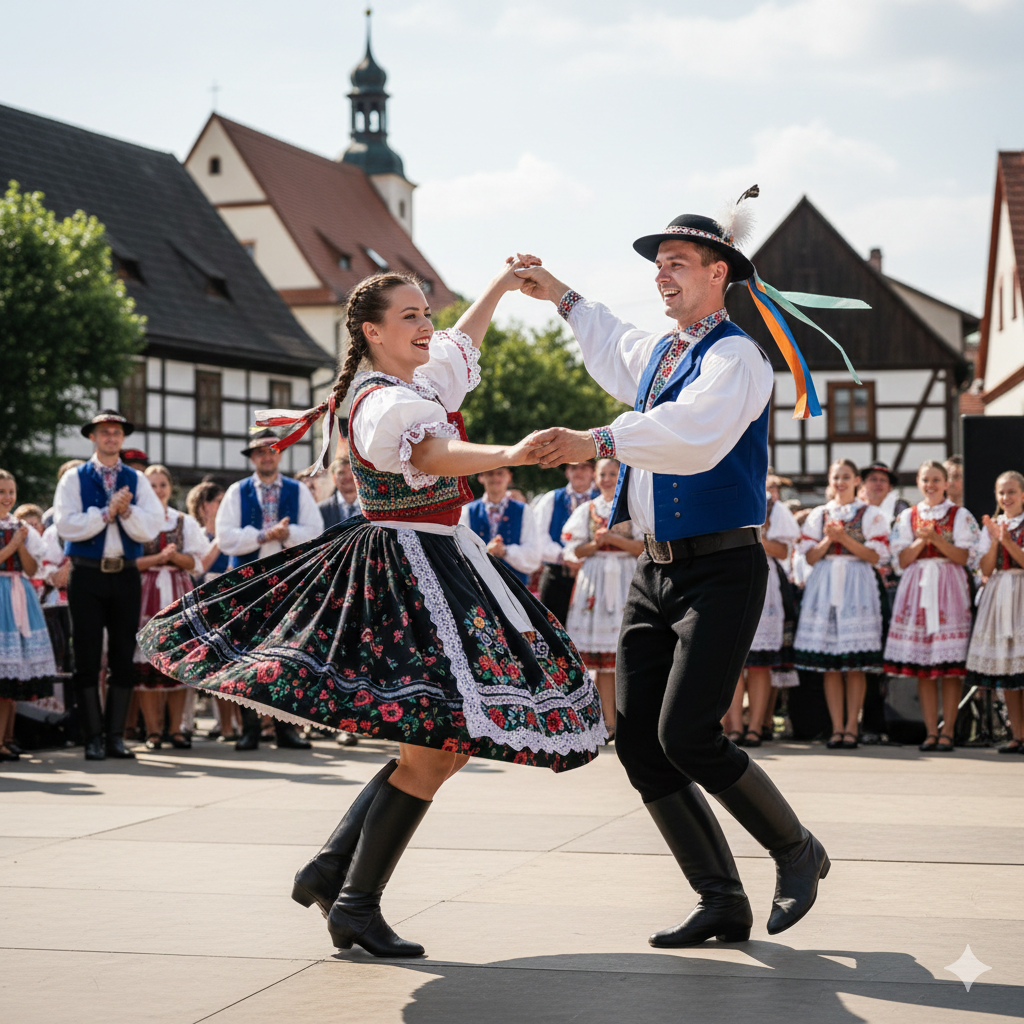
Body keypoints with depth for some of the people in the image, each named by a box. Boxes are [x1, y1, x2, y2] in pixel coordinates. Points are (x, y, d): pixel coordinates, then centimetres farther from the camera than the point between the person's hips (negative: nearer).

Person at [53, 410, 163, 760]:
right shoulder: (74, 479, 3)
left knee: (123, 657, 4)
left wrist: (126, 511, -17)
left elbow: (150, 529, -1)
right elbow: (66, 525, -10)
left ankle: (115, 735, 11)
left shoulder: (137, 480, 9)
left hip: (125, 574, 2)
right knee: (87, 658, -1)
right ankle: (93, 737, 4)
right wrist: (106, 512, -15)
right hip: (87, 574, -2)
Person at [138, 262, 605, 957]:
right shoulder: (383, 403, -17)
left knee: (447, 741, 11)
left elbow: (459, 347, 36)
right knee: (438, 741, -13)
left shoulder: (414, 380, 13)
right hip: (410, 568, -11)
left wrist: (503, 285, 42)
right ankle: (356, 905, -7)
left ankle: (330, 870, 14)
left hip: (437, 563, 11)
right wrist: (507, 454, -55)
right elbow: (432, 455, -38)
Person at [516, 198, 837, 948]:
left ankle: (797, 851, 7)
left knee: (688, 736, -17)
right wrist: (564, 299, 42)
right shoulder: (658, 353, 17)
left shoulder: (735, 356, -11)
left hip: (722, 570, -9)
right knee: (639, 743, 0)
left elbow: (694, 432, -31)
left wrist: (599, 442, -39)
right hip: (657, 571, 9)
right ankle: (722, 902, 8)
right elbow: (616, 353, 43)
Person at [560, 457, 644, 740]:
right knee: (601, 659, -1)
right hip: (595, 581, 3)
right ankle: (608, 722, 2)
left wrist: (614, 539, -14)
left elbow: (645, 547, -4)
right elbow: (575, 550, 8)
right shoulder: (588, 509, 14)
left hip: (625, 579, -3)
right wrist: (595, 544, -10)